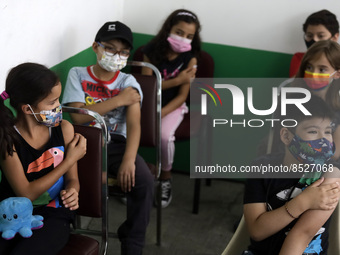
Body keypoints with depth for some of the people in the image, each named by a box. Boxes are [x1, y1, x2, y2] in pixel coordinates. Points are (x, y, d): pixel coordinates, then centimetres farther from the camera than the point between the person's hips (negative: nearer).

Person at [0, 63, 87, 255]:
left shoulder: (63, 129, -3)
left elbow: (72, 179, 8)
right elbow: (26, 193, -12)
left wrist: (71, 193, -18)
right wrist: (69, 160, -12)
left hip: (52, 216, 1)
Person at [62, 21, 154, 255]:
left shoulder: (128, 82, 3)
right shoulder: (77, 75, 2)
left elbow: (134, 124, -11)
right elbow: (77, 116, -10)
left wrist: (128, 160, -28)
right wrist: (118, 100, -13)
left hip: (116, 143, 1)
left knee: (144, 180, -25)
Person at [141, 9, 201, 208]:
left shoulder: (190, 59, -11)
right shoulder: (151, 51, -9)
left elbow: (181, 96, -12)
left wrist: (159, 114, -24)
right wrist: (175, 80, -22)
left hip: (173, 106, -2)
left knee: (165, 135, -31)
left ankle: (166, 179, -4)